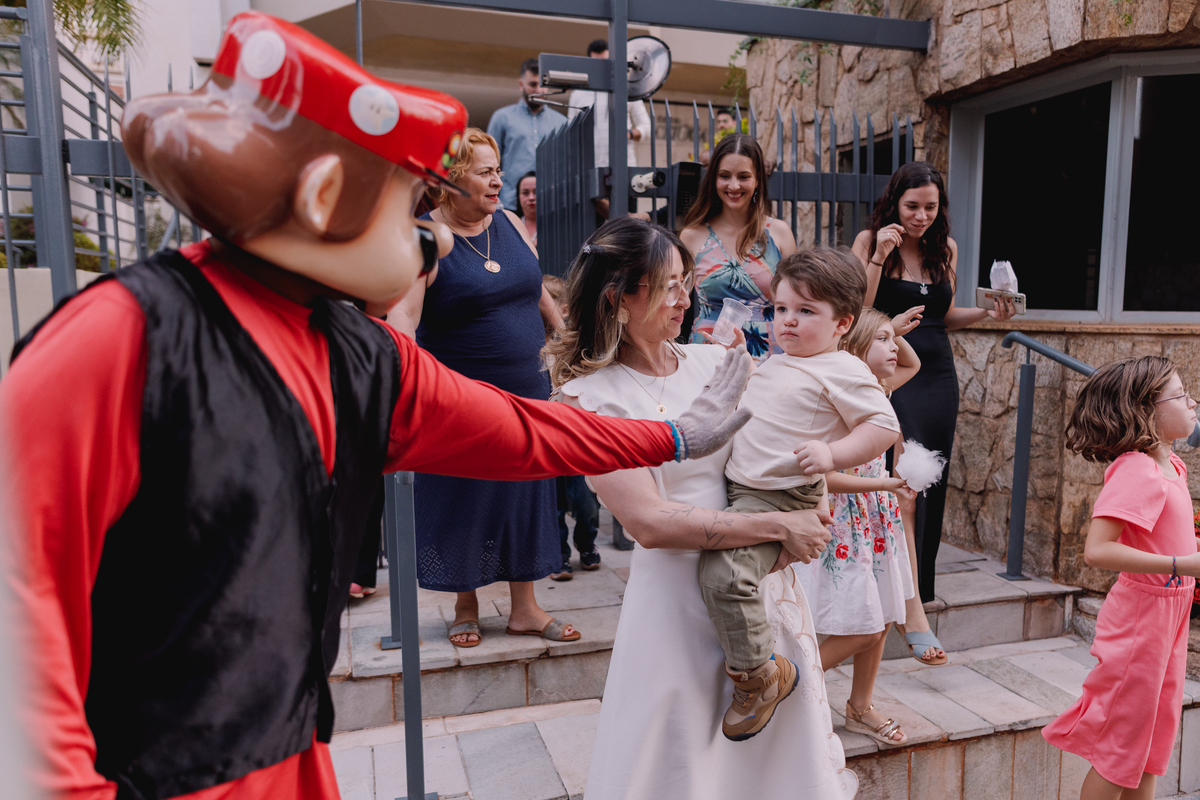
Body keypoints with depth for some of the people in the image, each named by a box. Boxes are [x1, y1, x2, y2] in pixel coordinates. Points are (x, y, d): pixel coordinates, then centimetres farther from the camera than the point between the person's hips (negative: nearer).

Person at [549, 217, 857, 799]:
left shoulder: (713, 361, 5)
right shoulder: (591, 397, -11)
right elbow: (650, 523, -19)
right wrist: (777, 527, -18)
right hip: (679, 591, -5)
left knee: (784, 753, 20)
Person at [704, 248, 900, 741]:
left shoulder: (841, 371, -7)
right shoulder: (773, 366, 19)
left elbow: (885, 427, -11)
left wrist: (832, 454, -22)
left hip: (781, 497, -10)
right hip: (736, 488, 10)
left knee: (725, 572, -27)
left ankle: (759, 676, -6)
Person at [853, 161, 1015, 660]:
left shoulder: (946, 248, 12)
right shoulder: (870, 241, -2)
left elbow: (944, 317, 19)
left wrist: (988, 313, 4)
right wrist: (879, 257, -17)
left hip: (938, 376, 6)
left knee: (932, 485, 10)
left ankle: (920, 586, 29)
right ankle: (913, 609, -13)